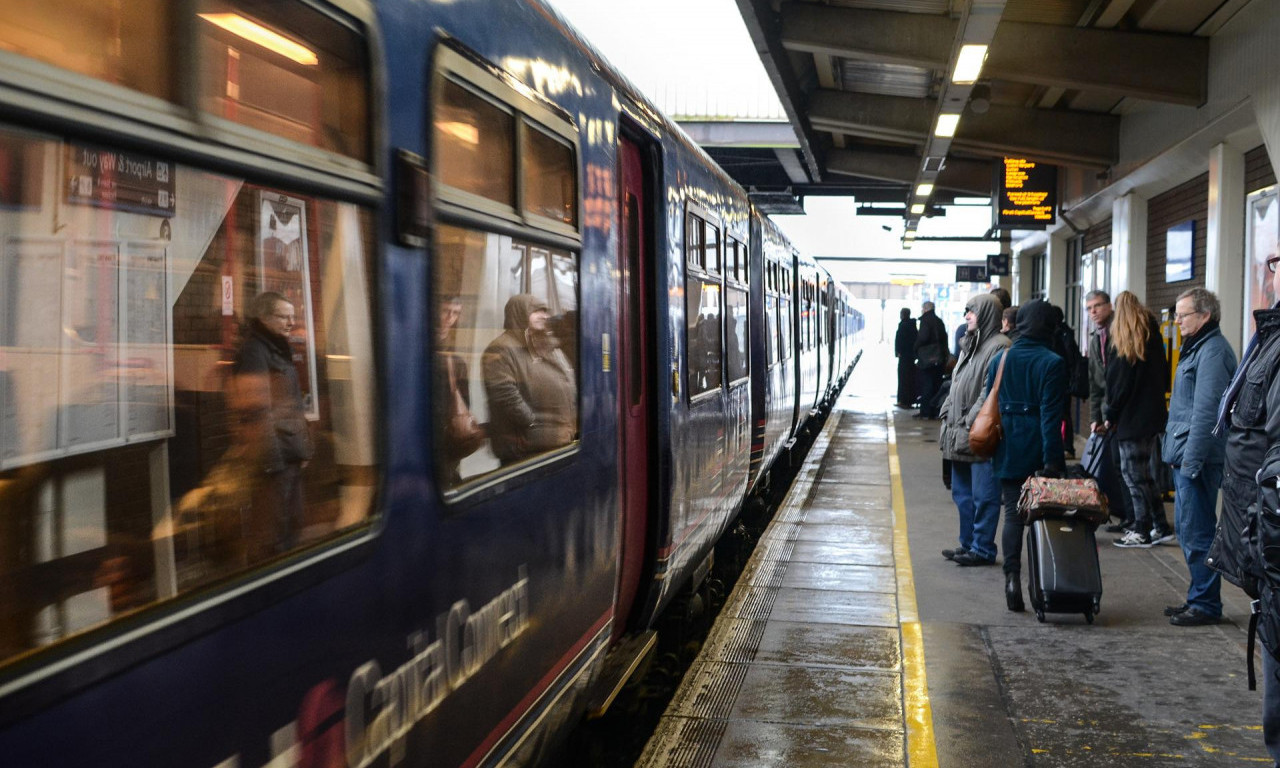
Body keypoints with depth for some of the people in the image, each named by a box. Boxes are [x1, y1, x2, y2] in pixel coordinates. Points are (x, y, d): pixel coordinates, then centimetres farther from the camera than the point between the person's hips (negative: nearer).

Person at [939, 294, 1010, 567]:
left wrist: (970, 422, -19)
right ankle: (968, 544, 26)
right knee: (962, 493, 16)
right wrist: (947, 414, 12)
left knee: (983, 495, -2)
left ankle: (983, 549, 5)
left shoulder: (999, 347, -13)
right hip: (959, 435, 10)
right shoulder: (970, 344, 18)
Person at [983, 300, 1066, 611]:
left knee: (1012, 515, 6)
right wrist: (1053, 459, -12)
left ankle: (1012, 578, -6)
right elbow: (1051, 415, -12)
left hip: (1007, 451, 3)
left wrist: (991, 450, 15)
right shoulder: (1052, 363, -8)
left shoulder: (999, 360, 4)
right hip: (1037, 452, -3)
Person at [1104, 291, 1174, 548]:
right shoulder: (1153, 337, 10)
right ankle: (1160, 527, 17)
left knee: (1134, 474, -2)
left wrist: (1109, 416, -1)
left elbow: (1118, 385, -11)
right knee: (1146, 474, 14)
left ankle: (1142, 532, 0)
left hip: (1131, 420, -8)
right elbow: (1163, 376, 15)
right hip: (1153, 416, 8)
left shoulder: (1124, 345, -12)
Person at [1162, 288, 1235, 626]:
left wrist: (1191, 462, -21)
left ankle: (1206, 604, 4)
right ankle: (1198, 598, 24)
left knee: (1197, 533, -4)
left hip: (1198, 458, -10)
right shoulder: (1197, 348, 17)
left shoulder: (1212, 351, -15)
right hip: (1185, 457, 10)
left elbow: (1205, 412, -21)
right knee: (1187, 530, 15)